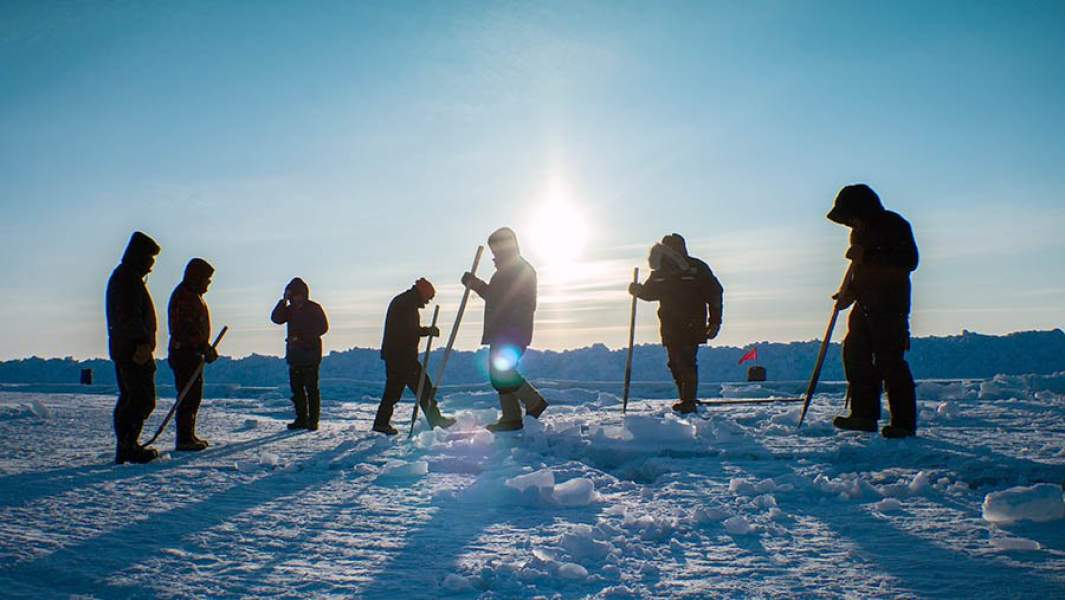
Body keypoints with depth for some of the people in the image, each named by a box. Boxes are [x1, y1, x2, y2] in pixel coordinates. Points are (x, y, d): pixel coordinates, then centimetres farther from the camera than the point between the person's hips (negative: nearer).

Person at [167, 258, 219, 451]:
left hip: (193, 353, 11)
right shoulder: (183, 295, -13)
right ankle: (184, 439, -8)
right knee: (189, 396, -10)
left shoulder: (193, 295, 21)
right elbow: (189, 328, -22)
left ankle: (189, 436, 21)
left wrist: (206, 349, 21)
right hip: (186, 353, -11)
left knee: (194, 395, 14)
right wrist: (206, 348, -24)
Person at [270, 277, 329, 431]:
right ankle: (301, 419, 15)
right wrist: (283, 301, -12)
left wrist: (302, 337, -15)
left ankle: (313, 420, -1)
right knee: (296, 388, 8)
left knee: (311, 388, -5)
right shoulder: (290, 309, 13)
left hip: (310, 356, -6)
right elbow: (276, 318, -1)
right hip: (294, 355, 6)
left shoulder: (314, 308, -3)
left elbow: (323, 327, -9)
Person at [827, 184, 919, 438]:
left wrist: (867, 256, -24)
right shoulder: (860, 232, 17)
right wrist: (849, 293, 12)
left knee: (890, 360, -10)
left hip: (891, 304, -9)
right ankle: (864, 415, 12)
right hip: (866, 303, 9)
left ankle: (904, 422, -4)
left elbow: (909, 261, -21)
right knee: (855, 353, 6)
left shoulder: (894, 225, -9)